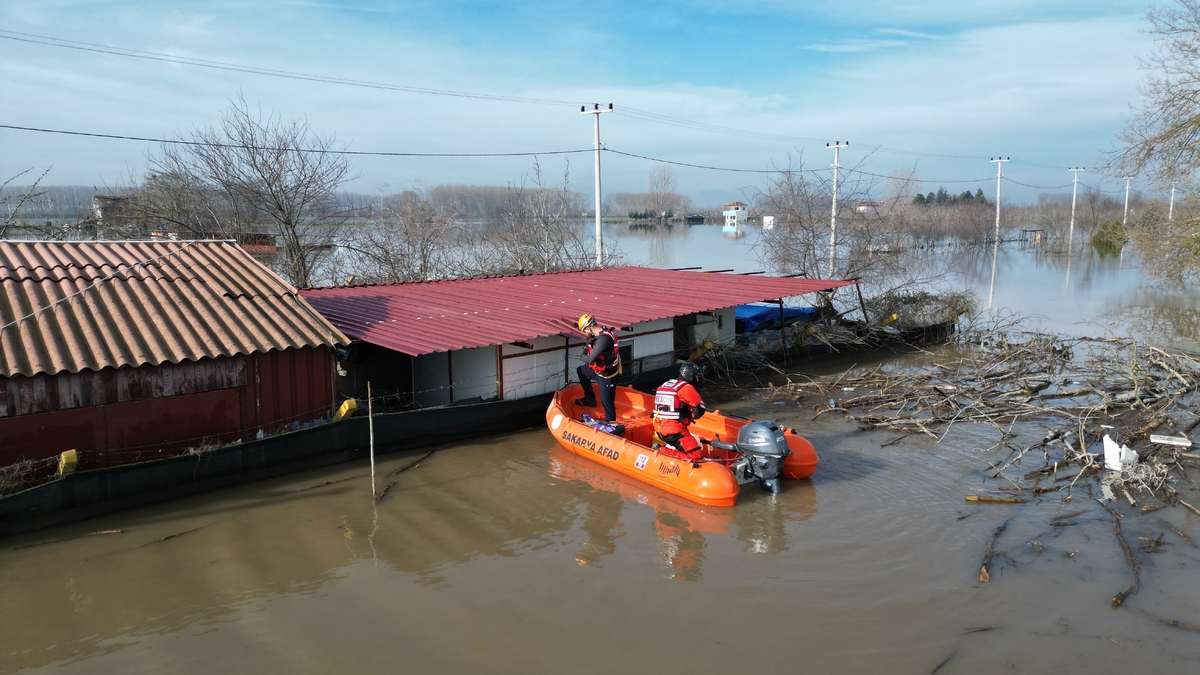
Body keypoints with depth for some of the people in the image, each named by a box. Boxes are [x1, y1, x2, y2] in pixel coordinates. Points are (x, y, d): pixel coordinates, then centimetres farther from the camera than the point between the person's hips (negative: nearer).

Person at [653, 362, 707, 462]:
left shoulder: (664, 385, 17)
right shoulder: (687, 387, -8)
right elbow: (700, 410, -9)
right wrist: (690, 415, 11)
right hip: (674, 430, -9)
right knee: (696, 457, -11)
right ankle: (664, 453, -18)